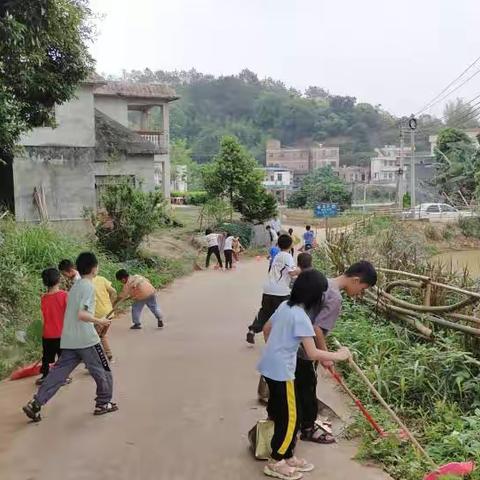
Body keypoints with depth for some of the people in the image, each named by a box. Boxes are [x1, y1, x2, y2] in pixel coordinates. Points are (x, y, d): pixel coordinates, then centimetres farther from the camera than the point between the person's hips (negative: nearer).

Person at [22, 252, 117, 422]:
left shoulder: (76, 286, 16)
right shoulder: (88, 286, -12)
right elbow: (81, 314, -20)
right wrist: (99, 321, -9)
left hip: (69, 340, 8)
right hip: (86, 339, -8)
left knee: (58, 372, 6)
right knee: (103, 371, 8)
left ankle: (35, 404, -1)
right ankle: (103, 404, 17)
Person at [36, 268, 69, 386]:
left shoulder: (43, 298, -2)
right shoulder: (64, 295, -13)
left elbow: (45, 315, 5)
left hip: (47, 334, 3)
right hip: (62, 333, -3)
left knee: (46, 356, 16)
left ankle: (44, 376, 23)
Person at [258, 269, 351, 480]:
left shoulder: (284, 306, 5)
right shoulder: (301, 317, -21)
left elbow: (267, 329, 20)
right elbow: (313, 353, -24)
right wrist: (338, 355, -10)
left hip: (270, 367, 9)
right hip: (281, 372, -9)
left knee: (282, 413, 18)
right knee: (290, 418, 4)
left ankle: (287, 457, 29)